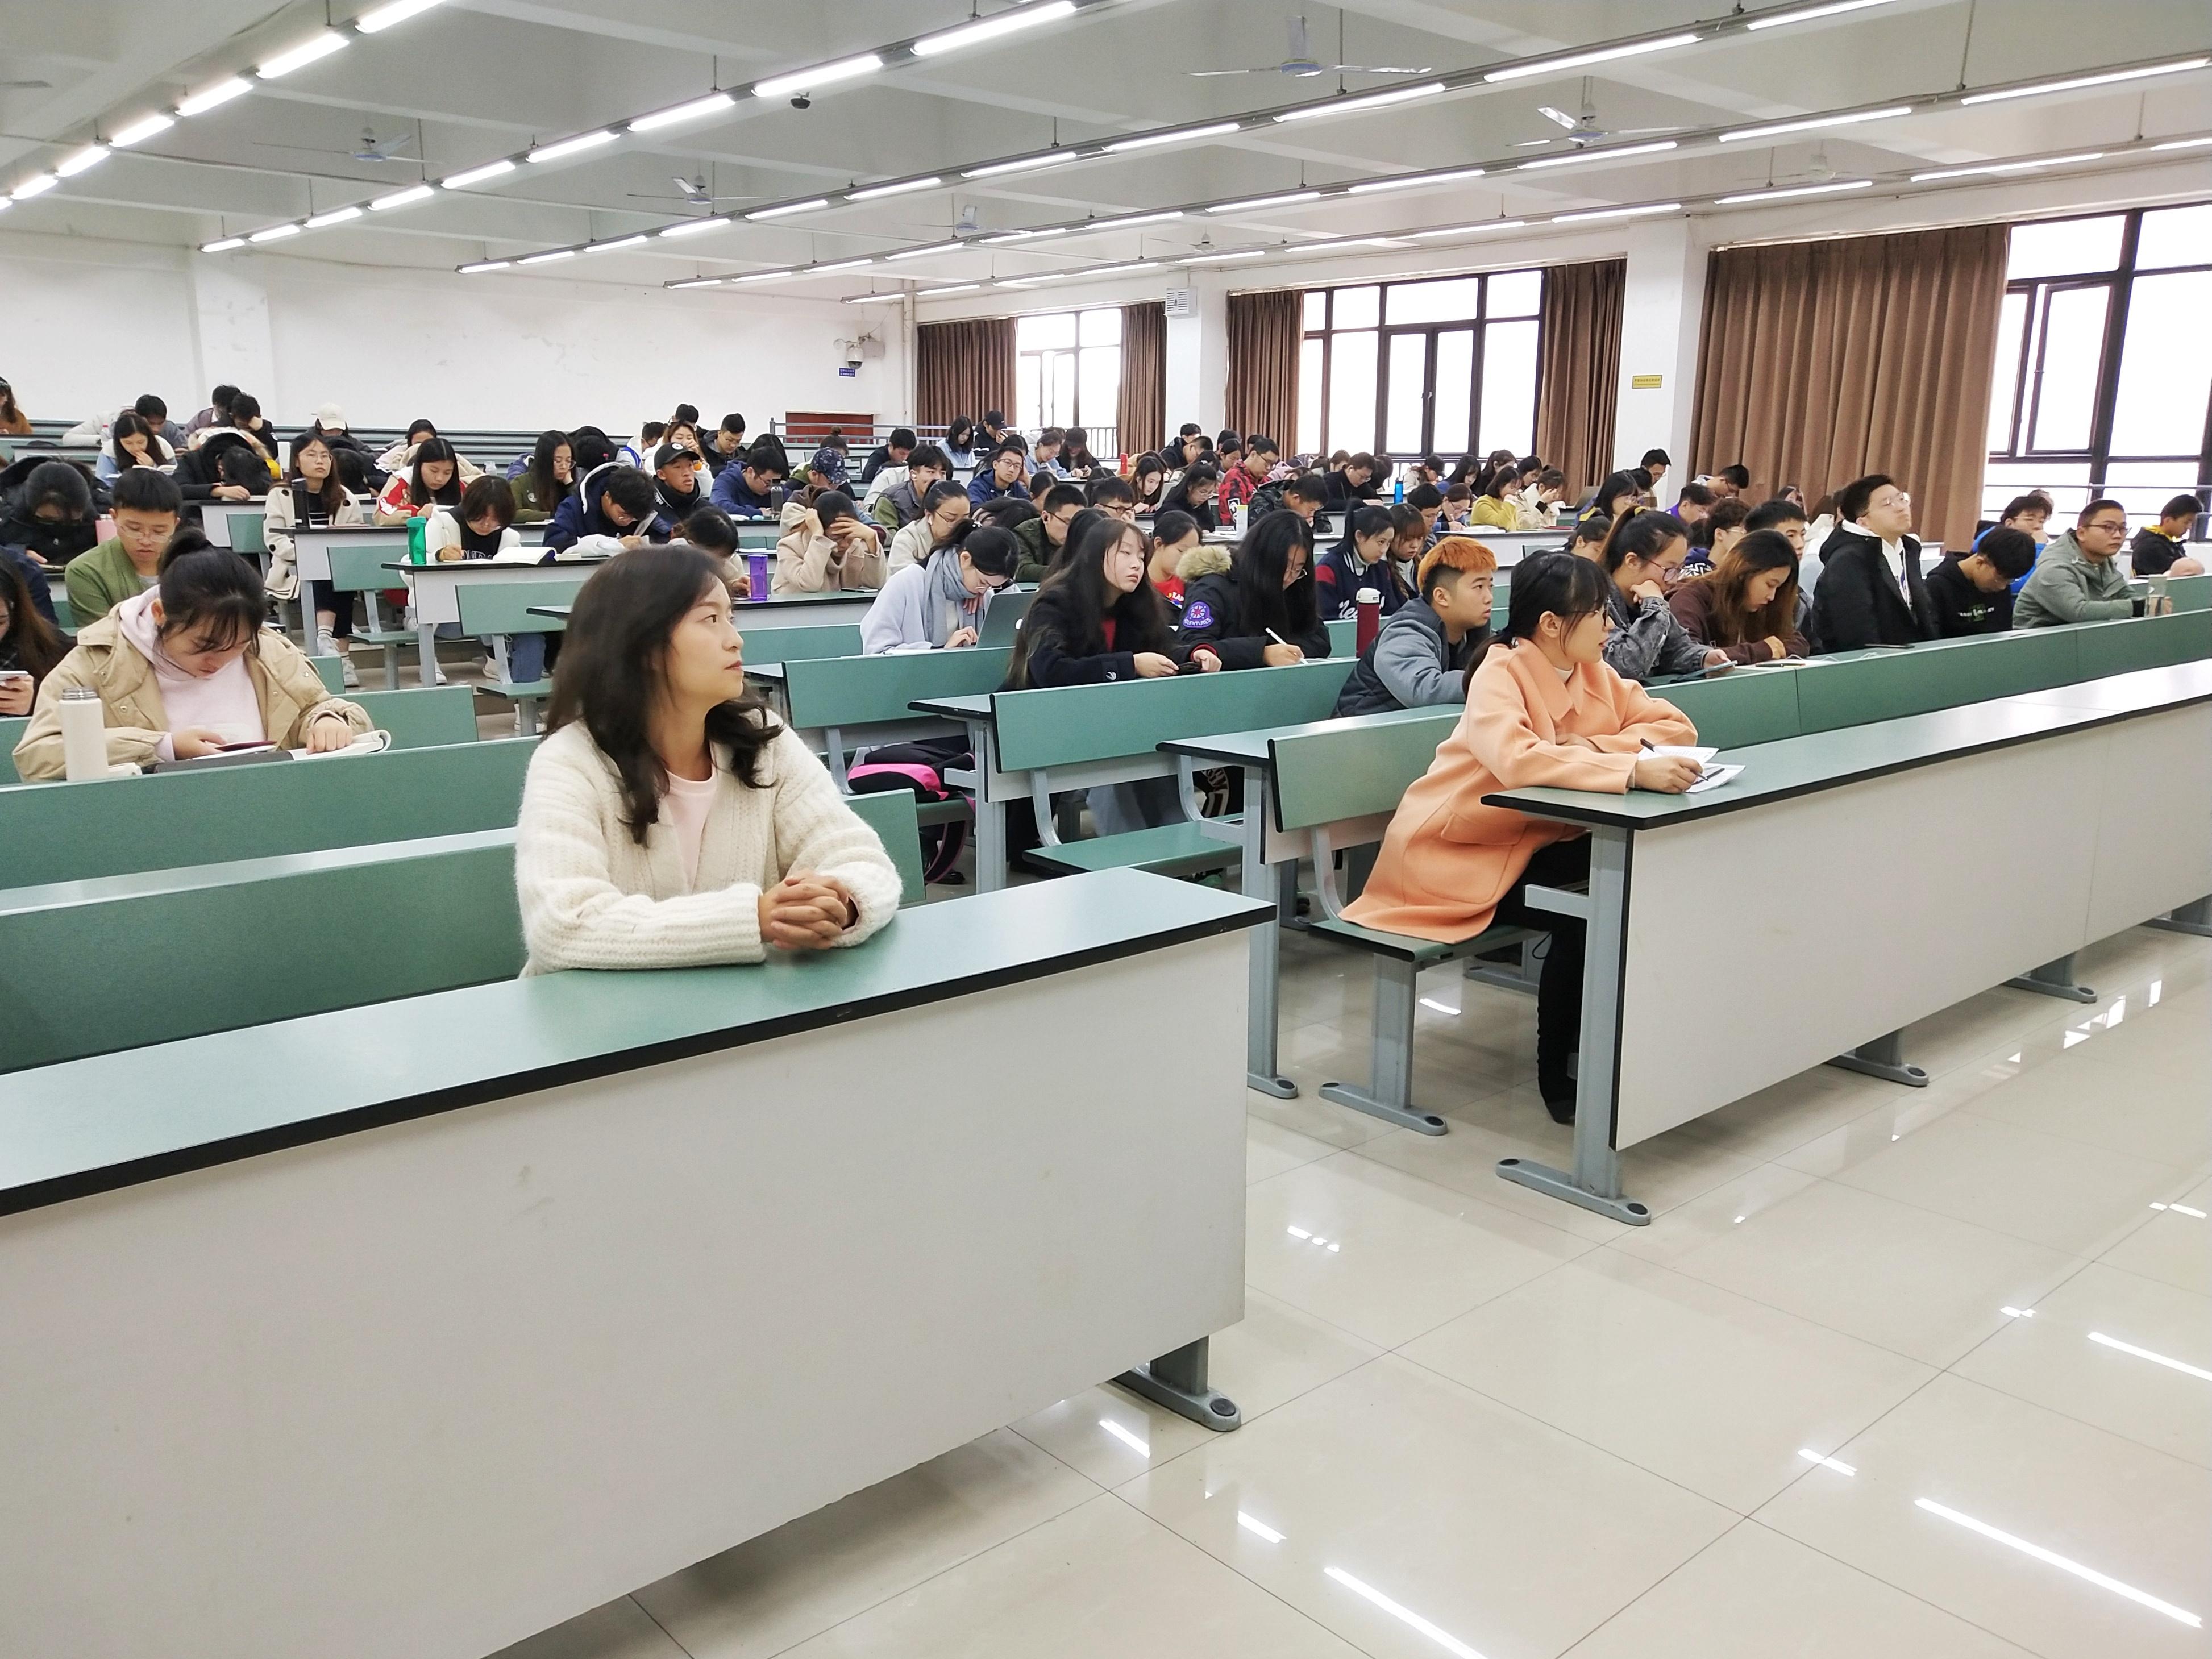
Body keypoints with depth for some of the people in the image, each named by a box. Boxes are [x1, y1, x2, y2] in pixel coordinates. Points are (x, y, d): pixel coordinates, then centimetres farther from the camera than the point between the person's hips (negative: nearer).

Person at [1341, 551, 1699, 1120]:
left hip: (1531, 839, 7)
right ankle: (1555, 1073, -6)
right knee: (1581, 917, -26)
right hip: (1453, 853, -7)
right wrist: (1633, 770, -45)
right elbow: (1518, 760, -39)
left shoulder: (1593, 673, 3)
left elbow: (1674, 725, -3)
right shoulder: (1500, 676, -20)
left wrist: (1588, 746, -19)